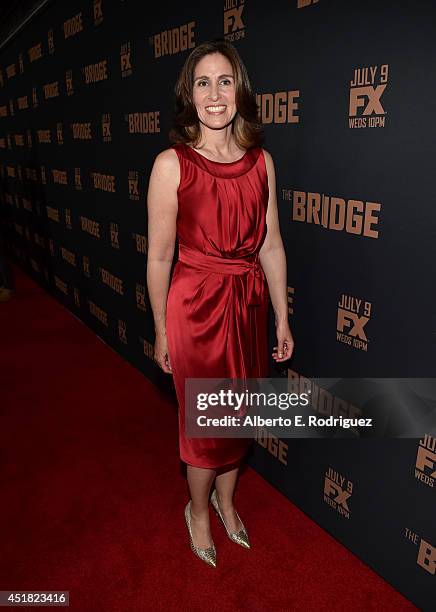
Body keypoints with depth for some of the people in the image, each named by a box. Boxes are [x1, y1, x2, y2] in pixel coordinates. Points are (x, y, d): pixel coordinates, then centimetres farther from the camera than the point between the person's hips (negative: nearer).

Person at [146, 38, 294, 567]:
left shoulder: (261, 161, 2)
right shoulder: (172, 163, -10)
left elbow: (271, 245, 4)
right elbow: (159, 256, -8)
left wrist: (282, 319, 6)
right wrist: (161, 330, -3)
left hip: (250, 302, 4)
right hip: (196, 304, -4)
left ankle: (226, 498, 48)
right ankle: (198, 509, 42)